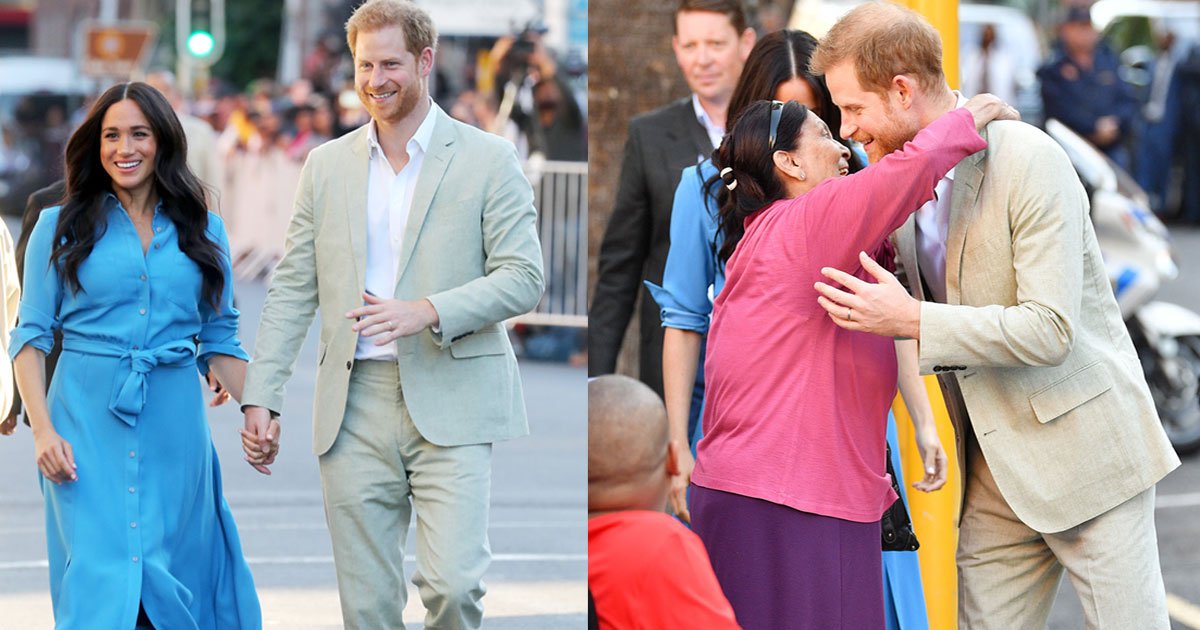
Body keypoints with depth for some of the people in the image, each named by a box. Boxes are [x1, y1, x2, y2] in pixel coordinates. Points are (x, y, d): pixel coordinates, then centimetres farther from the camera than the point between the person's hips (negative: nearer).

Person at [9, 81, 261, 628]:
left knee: (176, 581, 5)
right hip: (88, 419, -2)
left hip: (174, 425, 2)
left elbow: (220, 337, 14)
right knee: (99, 580, -9)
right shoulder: (61, 228, 5)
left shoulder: (202, 231, 10)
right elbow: (31, 335, 3)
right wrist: (42, 430, -9)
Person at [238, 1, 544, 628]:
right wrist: (260, 395, 3)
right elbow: (292, 289, 12)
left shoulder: (488, 159, 2)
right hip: (354, 407, 3)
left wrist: (428, 312, -19)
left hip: (451, 405, -3)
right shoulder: (326, 164, 12)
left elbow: (523, 277, -4)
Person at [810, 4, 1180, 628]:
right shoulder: (897, 175, 5)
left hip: (1083, 445, -7)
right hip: (996, 467, 7)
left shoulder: (1029, 161, -18)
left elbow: (1051, 330, -24)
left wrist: (912, 320, -26)